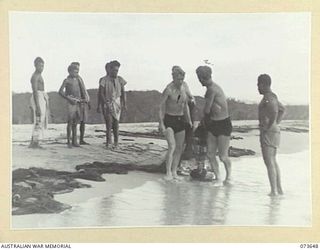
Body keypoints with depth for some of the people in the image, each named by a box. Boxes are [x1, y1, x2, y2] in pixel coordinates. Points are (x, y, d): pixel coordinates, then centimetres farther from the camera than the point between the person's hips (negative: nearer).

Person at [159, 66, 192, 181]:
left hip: (180, 119, 6)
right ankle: (168, 172, -12)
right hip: (169, 119, -6)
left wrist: (189, 120, 12)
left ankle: (174, 172, 14)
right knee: (172, 146, -18)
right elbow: (161, 107, -14)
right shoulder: (168, 89, -16)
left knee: (179, 148, 5)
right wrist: (161, 123, -20)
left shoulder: (185, 87, 2)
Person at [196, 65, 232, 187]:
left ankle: (229, 175, 23)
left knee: (223, 157, -1)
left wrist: (206, 117, 6)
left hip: (224, 124, -9)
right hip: (213, 124, 9)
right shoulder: (214, 87, 9)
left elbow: (207, 110, -14)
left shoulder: (212, 90, -20)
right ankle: (218, 179, 10)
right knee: (210, 155, 3)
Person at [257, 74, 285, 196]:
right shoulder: (272, 96, 16)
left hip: (269, 132, -11)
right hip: (274, 131, 11)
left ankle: (274, 190, -10)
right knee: (273, 161, 16)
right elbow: (282, 109, 30)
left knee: (269, 162, -10)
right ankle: (279, 189, 21)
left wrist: (269, 126, -20)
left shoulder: (268, 97, -15)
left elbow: (275, 112, -32)